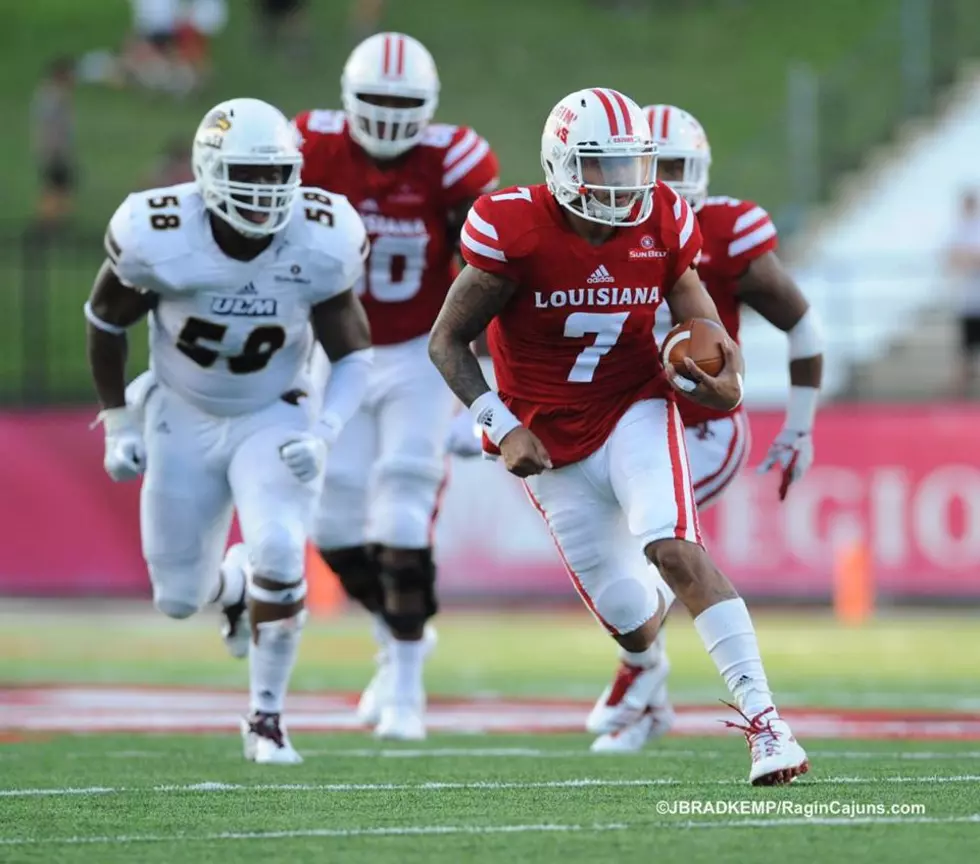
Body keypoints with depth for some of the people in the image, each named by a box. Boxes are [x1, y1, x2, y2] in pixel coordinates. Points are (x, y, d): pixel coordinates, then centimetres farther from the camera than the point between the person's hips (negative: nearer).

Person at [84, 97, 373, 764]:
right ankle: (235, 587, 45)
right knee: (178, 598, 6)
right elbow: (106, 320, -4)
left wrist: (324, 433, -25)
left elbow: (354, 356, -8)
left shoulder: (319, 244, -21)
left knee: (277, 553, -25)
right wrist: (119, 426, 0)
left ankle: (267, 718, -6)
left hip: (274, 420, -1)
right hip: (184, 421, 1)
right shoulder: (160, 236, -25)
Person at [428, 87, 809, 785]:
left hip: (635, 411, 1)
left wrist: (726, 383, -19)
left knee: (674, 547, -27)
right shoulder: (516, 231, -17)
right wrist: (503, 428, -19)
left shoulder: (664, 225, -8)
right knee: (633, 620, 3)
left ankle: (763, 717, -28)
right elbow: (447, 342, -9)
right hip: (554, 443, -1)